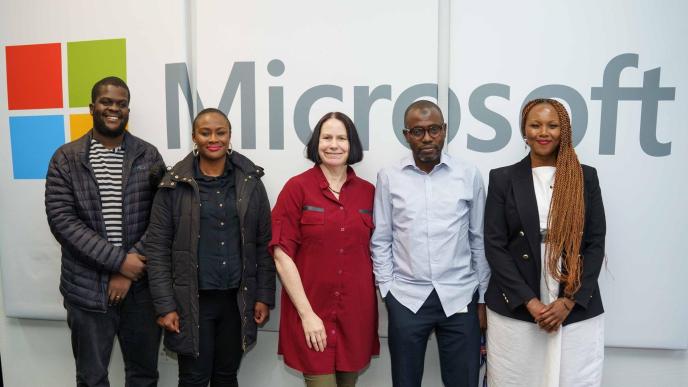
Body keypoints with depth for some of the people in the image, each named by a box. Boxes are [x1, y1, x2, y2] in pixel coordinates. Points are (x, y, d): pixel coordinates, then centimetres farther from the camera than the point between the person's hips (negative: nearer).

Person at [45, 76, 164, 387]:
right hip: (88, 290, 0)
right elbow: (61, 220, -9)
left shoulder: (149, 156, 1)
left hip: (142, 286, 1)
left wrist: (128, 273, -12)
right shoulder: (66, 159, 0)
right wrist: (119, 260, -17)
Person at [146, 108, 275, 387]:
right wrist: (164, 305, -7)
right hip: (192, 300, -2)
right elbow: (158, 248, -4)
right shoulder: (174, 185, -4)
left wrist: (264, 296, -1)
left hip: (237, 299, 2)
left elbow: (264, 243, 2)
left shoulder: (250, 181, 1)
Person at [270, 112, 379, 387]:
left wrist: (372, 306, 5)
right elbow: (282, 255, -10)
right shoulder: (297, 188, -8)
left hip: (357, 314, 4)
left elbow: (373, 252, 10)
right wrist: (307, 314, -12)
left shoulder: (368, 191, 2)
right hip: (311, 315, -3)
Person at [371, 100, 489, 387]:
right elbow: (381, 241, 3)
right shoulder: (388, 177, -1)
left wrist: (484, 297, 5)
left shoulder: (469, 175, 1)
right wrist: (387, 290, -1)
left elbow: (479, 240, 5)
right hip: (406, 298, 0)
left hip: (460, 297, 1)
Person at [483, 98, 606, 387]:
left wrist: (569, 301, -7)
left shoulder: (586, 177, 5)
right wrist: (530, 302, -10)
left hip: (577, 311, 1)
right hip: (514, 309, -1)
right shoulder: (502, 178, 1)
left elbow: (595, 244, 3)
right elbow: (494, 245, -4)